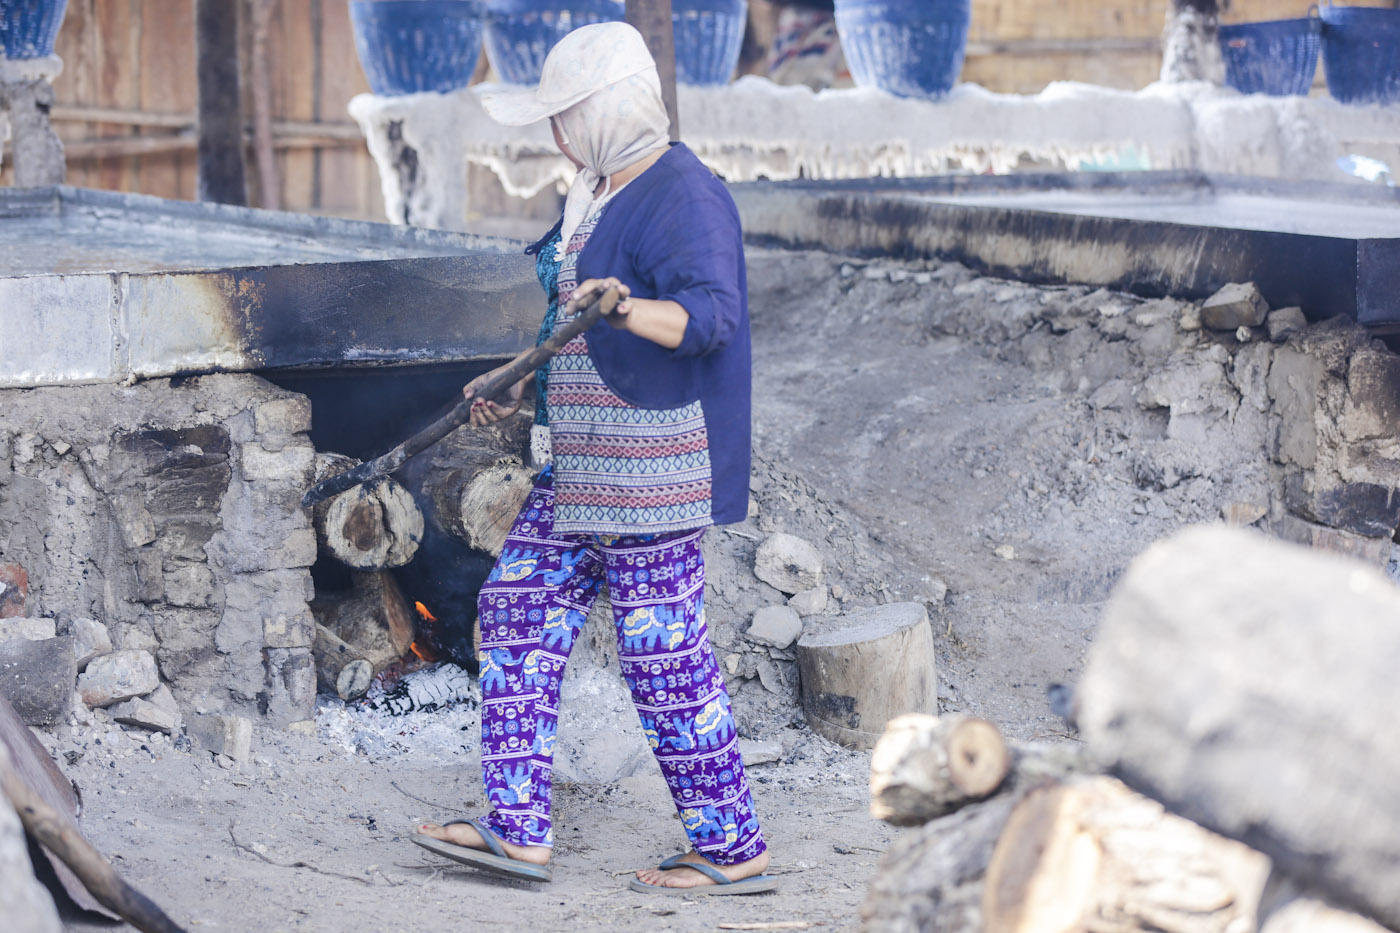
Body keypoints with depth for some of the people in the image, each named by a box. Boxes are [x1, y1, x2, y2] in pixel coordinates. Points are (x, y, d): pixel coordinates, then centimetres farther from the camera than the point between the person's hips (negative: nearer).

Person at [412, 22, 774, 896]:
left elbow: (710, 313, -28)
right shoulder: (604, 190, 16)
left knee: (666, 654, -5)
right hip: (583, 467, 11)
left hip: (649, 464, -11)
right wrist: (522, 390, 27)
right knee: (520, 610, 9)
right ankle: (519, 828, 11)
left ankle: (733, 850, 7)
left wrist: (625, 310, -45)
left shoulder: (683, 194, -15)